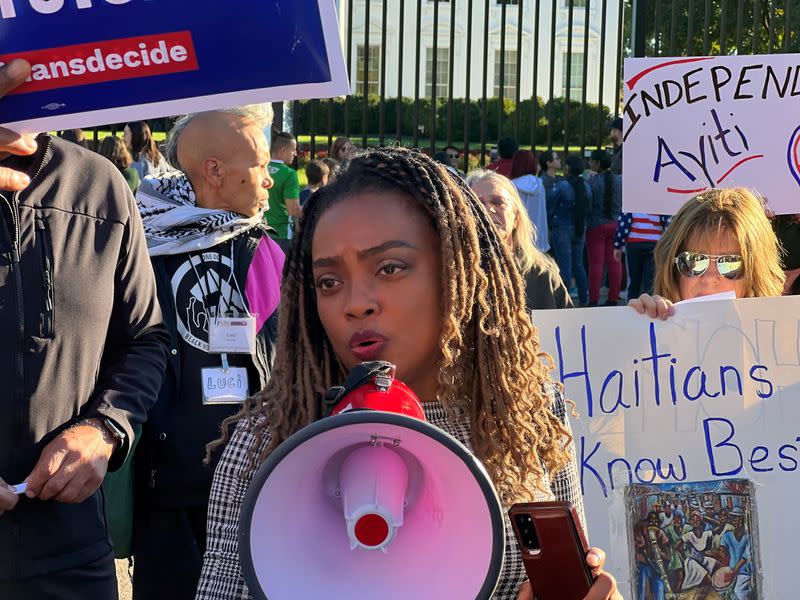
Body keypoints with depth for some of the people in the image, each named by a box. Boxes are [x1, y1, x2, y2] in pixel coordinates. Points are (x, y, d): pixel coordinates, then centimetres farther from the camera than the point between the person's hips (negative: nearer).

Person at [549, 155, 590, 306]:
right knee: (578, 265, 14)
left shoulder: (561, 186, -14)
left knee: (565, 266, -3)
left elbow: (551, 208, -8)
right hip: (580, 230, 5)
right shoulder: (586, 187, 3)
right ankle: (584, 300, 16)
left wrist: (549, 226, 7)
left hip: (562, 230, -5)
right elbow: (588, 209, 9)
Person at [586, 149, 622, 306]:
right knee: (614, 262, 7)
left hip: (596, 226, -4)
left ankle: (594, 300, 0)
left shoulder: (592, 182, -11)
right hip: (616, 225, 4)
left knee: (596, 263, -1)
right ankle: (613, 298, 10)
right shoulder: (620, 180, 3)